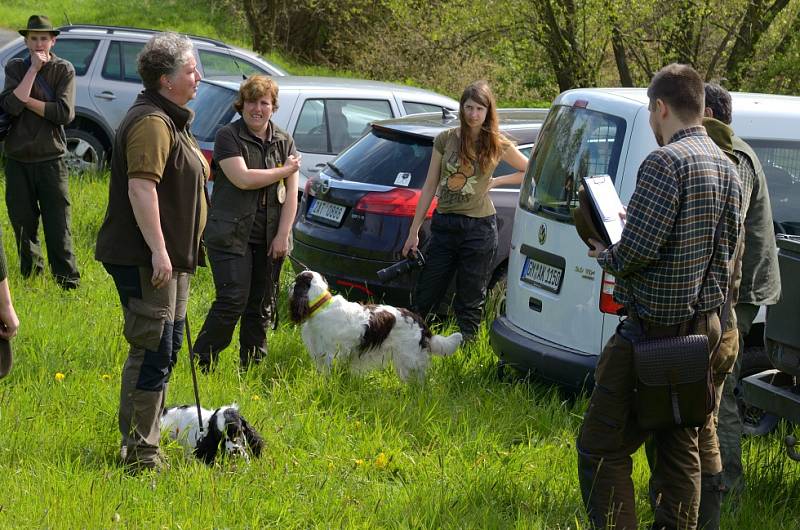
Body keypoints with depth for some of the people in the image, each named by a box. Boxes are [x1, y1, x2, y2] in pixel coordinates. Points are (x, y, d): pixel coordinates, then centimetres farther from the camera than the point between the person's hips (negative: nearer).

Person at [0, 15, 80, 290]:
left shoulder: (63, 70, -1)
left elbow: (65, 113, -14)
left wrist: (26, 100, -11)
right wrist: (33, 69, -12)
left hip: (51, 160, -3)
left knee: (58, 227, -4)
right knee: (23, 224, 10)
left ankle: (69, 283, -1)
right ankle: (31, 276, 23)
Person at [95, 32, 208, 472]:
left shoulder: (170, 119, 18)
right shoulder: (152, 122, -17)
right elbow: (140, 187, -26)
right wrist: (158, 250, -28)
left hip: (165, 256, 11)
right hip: (144, 258, -11)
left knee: (163, 349, 17)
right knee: (154, 352, -10)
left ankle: (142, 440, 26)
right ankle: (139, 451, -5)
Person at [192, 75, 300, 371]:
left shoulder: (284, 142, 11)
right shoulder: (228, 137, -3)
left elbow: (291, 193, 6)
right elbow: (242, 179, -17)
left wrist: (283, 235, -3)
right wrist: (284, 170, -7)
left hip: (269, 239, 5)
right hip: (232, 235, -5)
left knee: (261, 307, 7)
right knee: (233, 301, -12)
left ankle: (252, 367, 16)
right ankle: (201, 364, -3)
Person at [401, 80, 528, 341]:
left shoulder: (498, 145, -1)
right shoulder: (445, 140, 2)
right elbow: (429, 187, 6)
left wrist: (495, 181, -1)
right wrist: (413, 232, 5)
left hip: (479, 228, -2)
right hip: (444, 224, 2)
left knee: (470, 303, 6)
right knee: (423, 299, 5)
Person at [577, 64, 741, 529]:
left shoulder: (666, 162, -17)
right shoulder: (727, 167, 11)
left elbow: (639, 249, -22)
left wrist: (606, 256, 0)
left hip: (656, 325, -9)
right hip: (704, 324, 9)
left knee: (601, 449, -4)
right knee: (681, 448, 16)